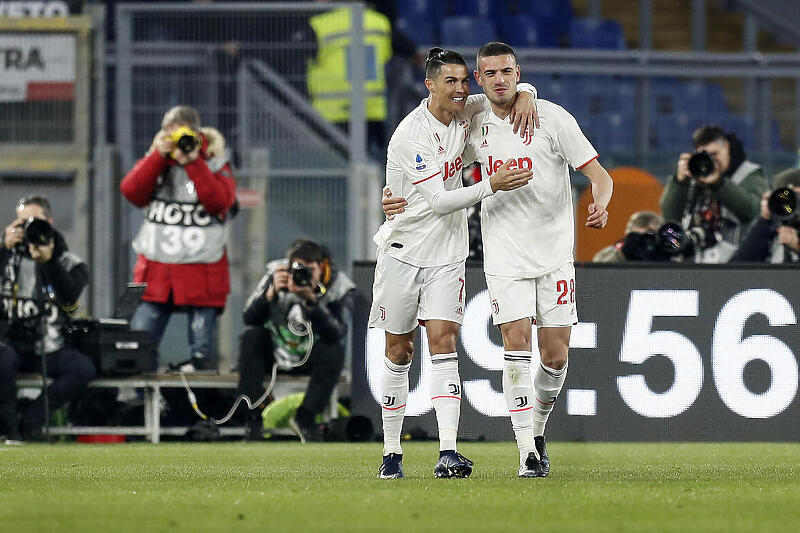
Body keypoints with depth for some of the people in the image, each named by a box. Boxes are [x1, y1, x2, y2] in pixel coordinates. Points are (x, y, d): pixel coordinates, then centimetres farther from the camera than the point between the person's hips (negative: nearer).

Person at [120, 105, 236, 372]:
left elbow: (220, 201, -15)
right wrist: (160, 156, -10)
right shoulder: (155, 162, 12)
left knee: (201, 354, -1)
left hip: (201, 272, -3)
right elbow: (132, 192, -4)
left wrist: (193, 163, -17)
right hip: (155, 270, 3)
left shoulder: (215, 166, 3)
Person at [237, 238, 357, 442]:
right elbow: (250, 319, -20)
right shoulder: (277, 272, -14)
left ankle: (305, 419, -14)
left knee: (334, 352, -32)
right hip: (275, 350, 1)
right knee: (251, 337, -28)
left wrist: (311, 301, -43)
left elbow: (336, 334, -32)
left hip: (311, 355, -1)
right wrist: (272, 292, -36)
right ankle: (253, 422, -24)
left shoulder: (340, 287, -18)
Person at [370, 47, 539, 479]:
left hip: (447, 255, 4)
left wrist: (525, 96, -9)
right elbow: (440, 200, -22)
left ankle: (448, 453, -21)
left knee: (443, 342, -11)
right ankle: (391, 452, 18)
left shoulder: (463, 112, 0)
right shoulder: (411, 135, -19)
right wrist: (492, 186, -30)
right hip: (404, 249, -4)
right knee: (399, 351, 5)